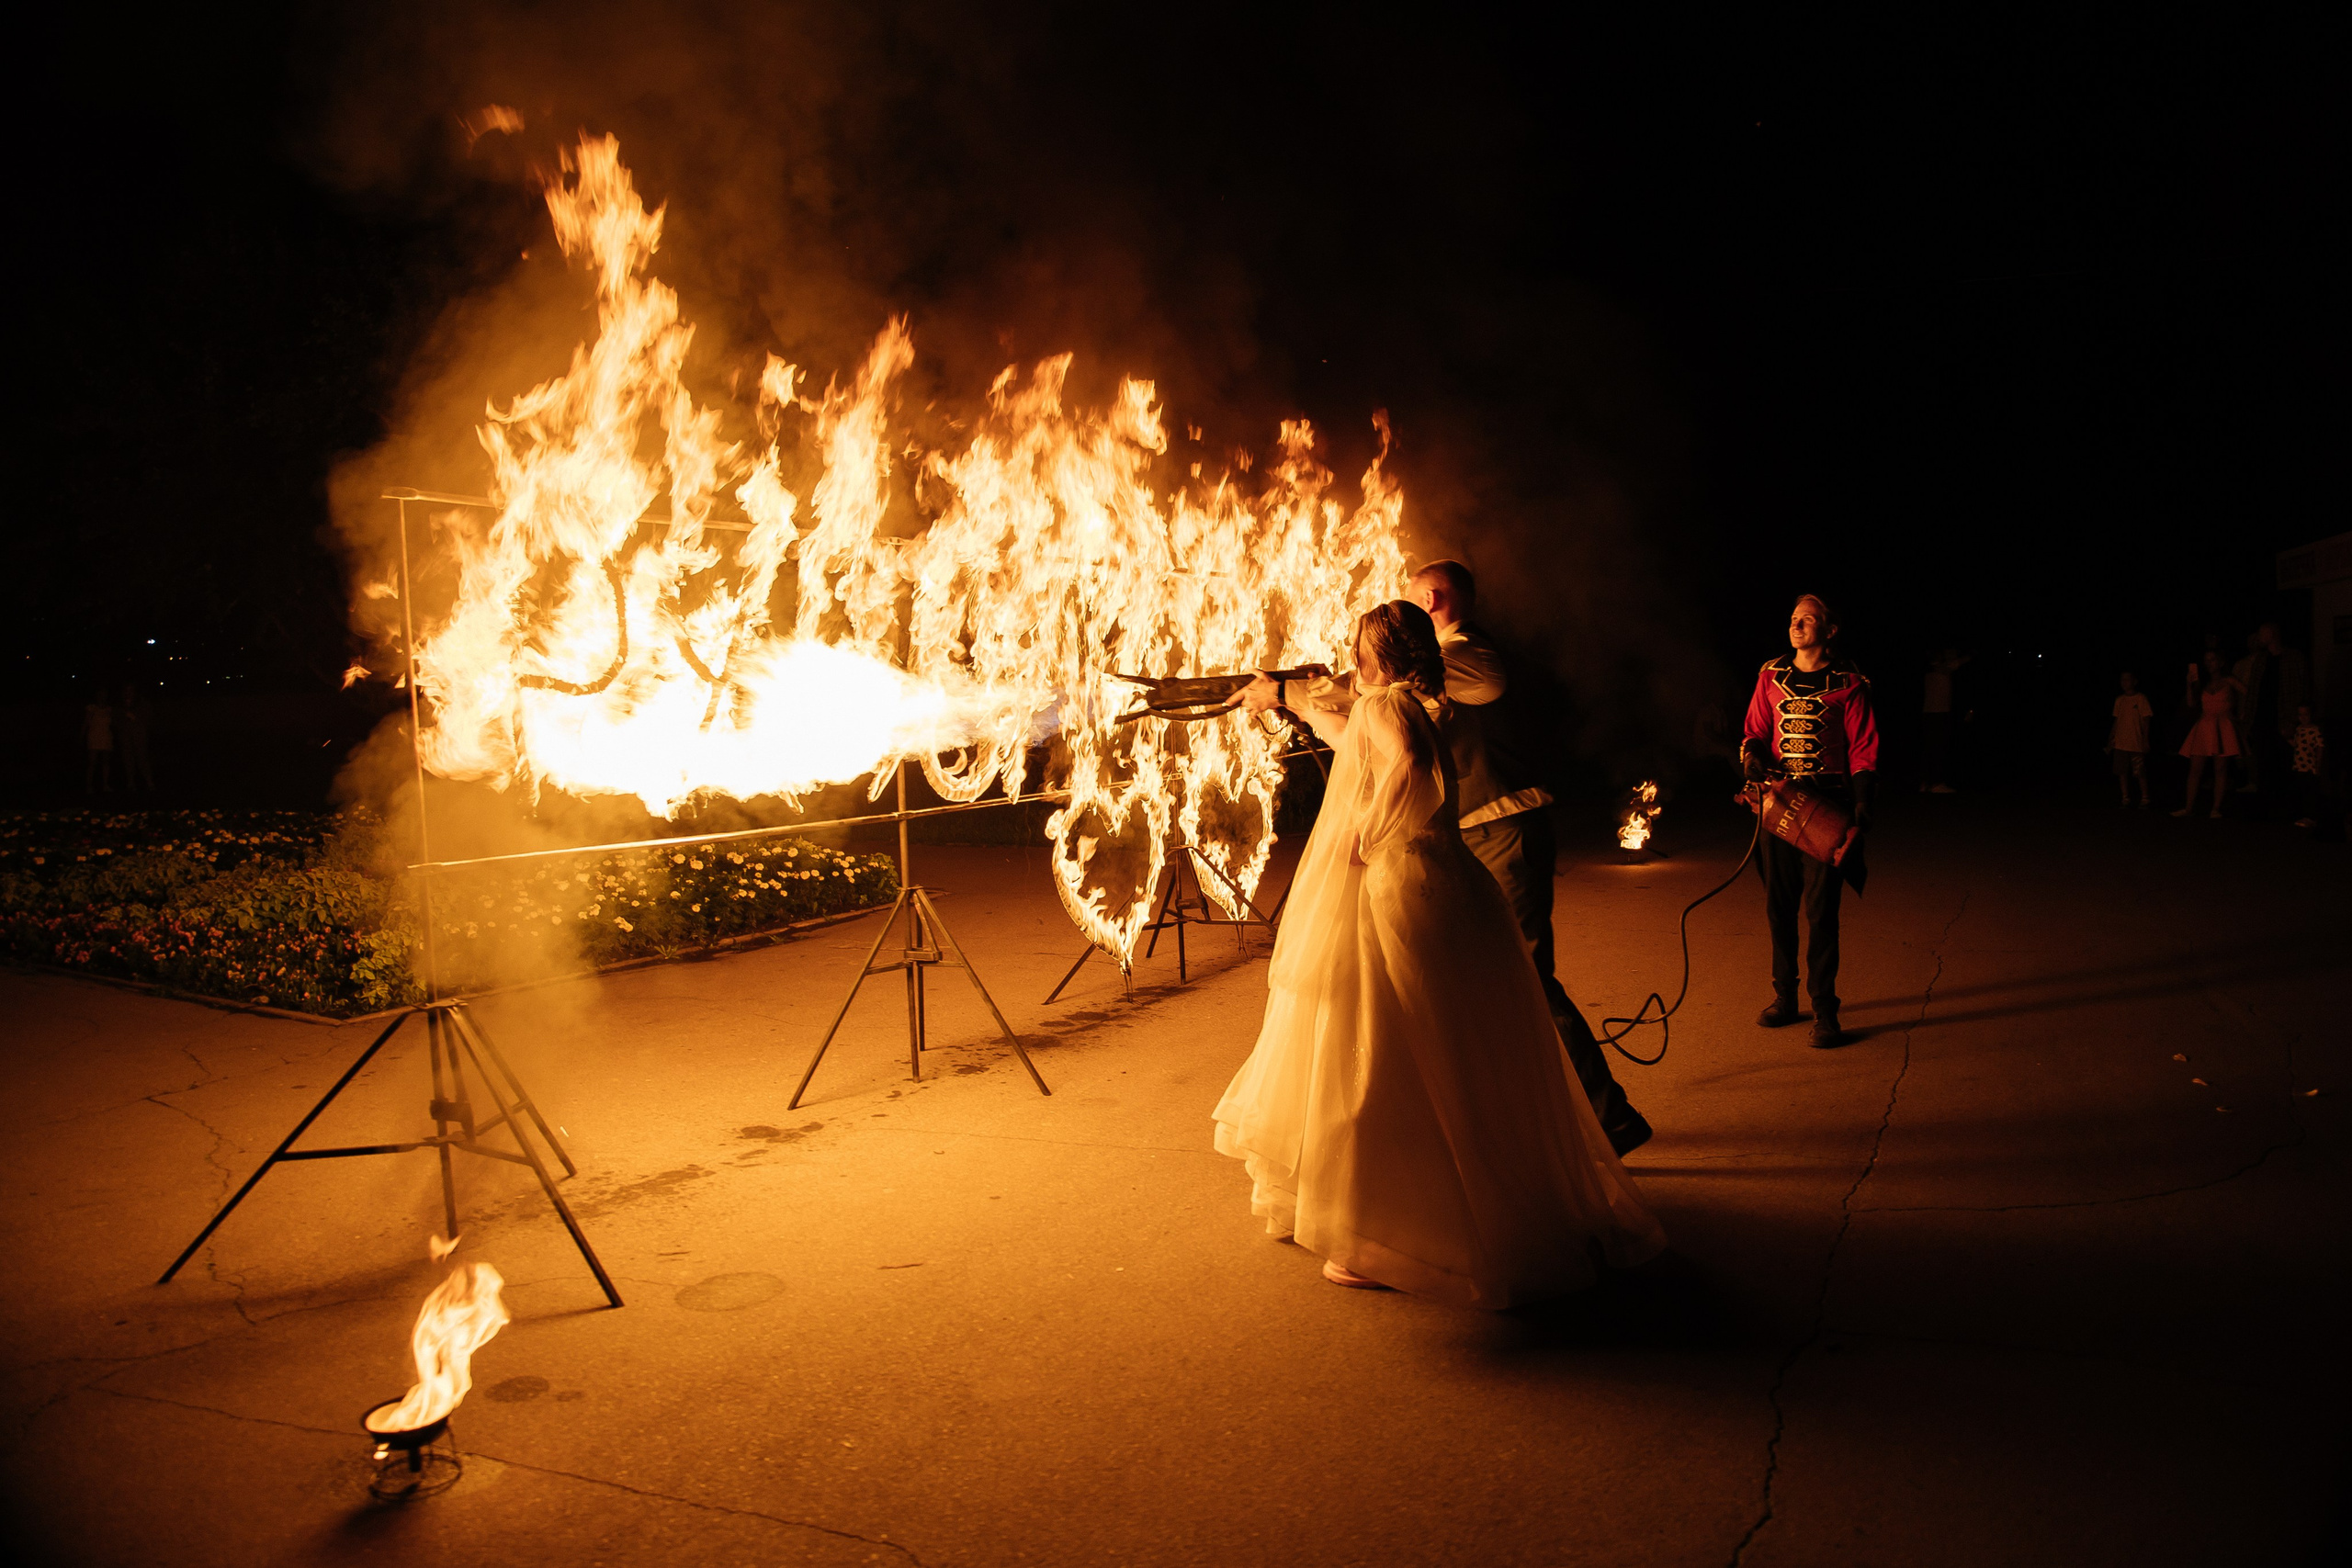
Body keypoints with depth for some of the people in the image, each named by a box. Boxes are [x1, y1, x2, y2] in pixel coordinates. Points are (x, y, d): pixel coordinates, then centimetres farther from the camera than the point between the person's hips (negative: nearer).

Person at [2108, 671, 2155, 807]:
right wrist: (2110, 741, 13)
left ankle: (2145, 799, 8)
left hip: (2136, 744, -4)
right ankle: (2126, 799, 9)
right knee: (2122, 772, 2)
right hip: (2120, 744, 5)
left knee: (2140, 773, -2)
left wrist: (2145, 740, -9)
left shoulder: (2141, 698, -3)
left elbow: (2146, 721, -4)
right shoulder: (2119, 700, 11)